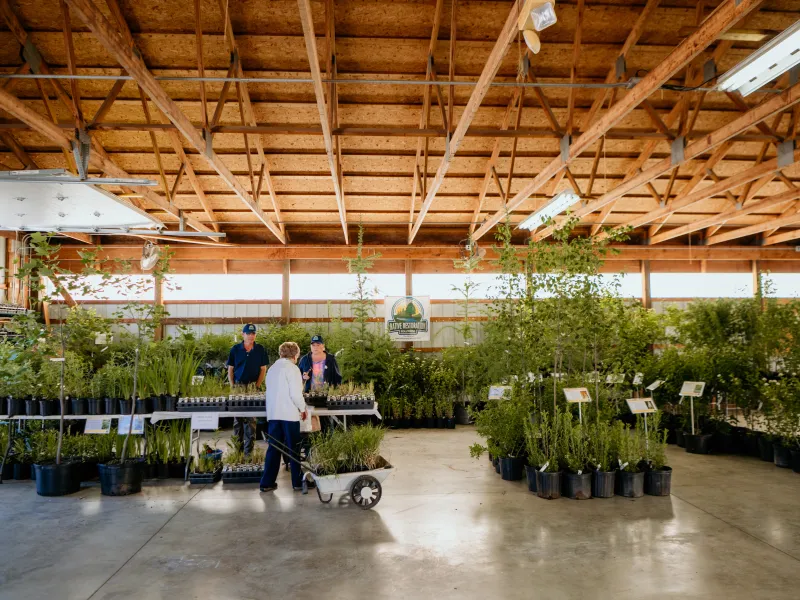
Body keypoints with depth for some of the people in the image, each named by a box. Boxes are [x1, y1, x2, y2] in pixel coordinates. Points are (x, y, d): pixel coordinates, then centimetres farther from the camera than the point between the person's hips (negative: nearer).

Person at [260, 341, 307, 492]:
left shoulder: (272, 368, 13)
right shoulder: (292, 368, -9)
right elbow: (296, 394, -15)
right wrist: (303, 409, 1)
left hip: (272, 414, 6)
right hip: (289, 414, -6)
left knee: (273, 448, 9)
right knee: (294, 449, 4)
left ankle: (267, 483, 10)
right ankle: (298, 482, 11)